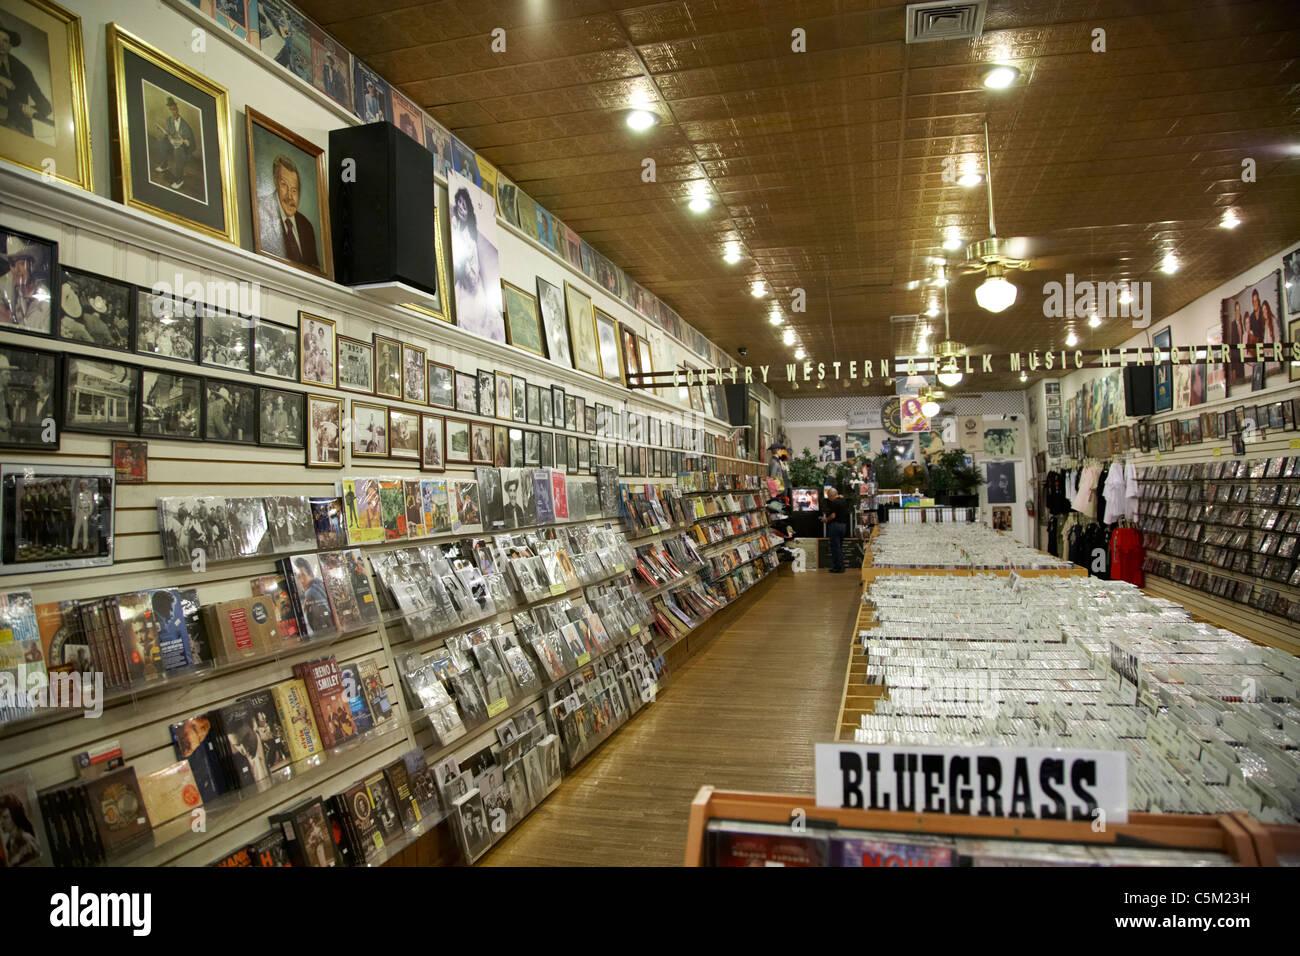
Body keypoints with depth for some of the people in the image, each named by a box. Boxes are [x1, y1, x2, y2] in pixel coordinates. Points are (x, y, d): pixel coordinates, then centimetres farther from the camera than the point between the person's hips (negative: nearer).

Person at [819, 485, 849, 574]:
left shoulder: (834, 502, -15)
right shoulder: (844, 501, 13)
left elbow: (833, 516, -21)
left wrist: (826, 520, -2)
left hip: (835, 525, -9)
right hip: (844, 525, 9)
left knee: (835, 547, -3)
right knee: (840, 547, 15)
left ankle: (838, 567, -3)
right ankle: (841, 567, 17)